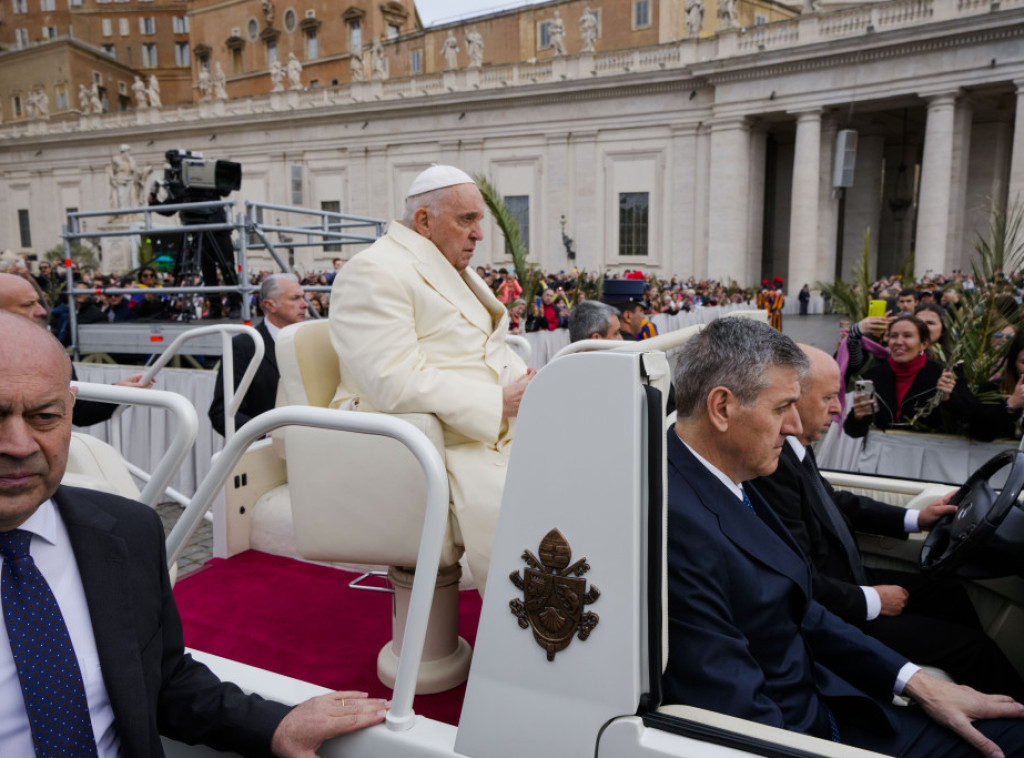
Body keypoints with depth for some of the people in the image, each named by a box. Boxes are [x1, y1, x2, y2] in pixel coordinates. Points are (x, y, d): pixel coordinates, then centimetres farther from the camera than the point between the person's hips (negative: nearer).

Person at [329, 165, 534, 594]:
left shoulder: (455, 272, 22)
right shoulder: (374, 273, -10)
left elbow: (493, 350, 24)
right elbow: (398, 385, -22)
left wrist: (532, 388, 2)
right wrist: (500, 401, -20)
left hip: (493, 432, 10)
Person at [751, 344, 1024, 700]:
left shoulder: (795, 449, 0)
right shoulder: (772, 465, -31)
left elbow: (835, 502, 17)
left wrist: (915, 519, 14)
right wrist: (872, 601, -16)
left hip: (843, 576, 10)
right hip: (832, 613, -10)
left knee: (948, 593, 21)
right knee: (972, 647, -5)